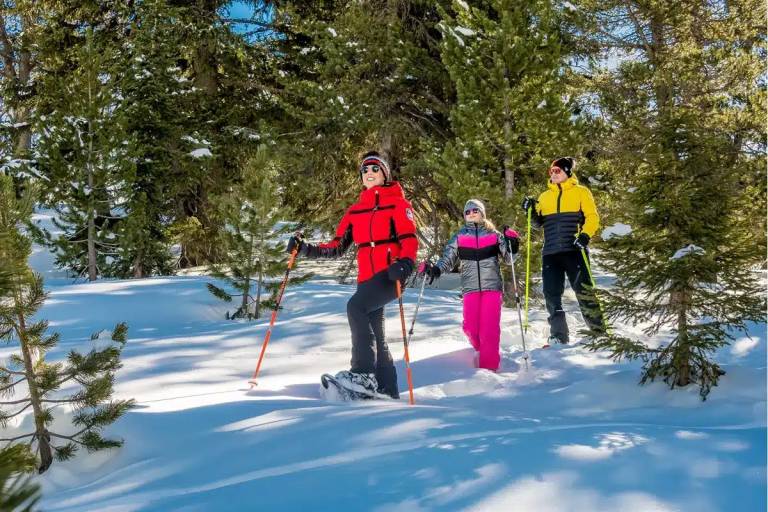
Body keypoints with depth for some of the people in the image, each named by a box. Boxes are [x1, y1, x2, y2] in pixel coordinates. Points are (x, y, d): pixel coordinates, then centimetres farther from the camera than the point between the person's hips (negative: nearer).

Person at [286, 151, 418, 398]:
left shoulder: (397, 203, 5)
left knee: (356, 306, -28)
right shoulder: (355, 210, 20)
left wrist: (405, 263, -27)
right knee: (373, 334, 7)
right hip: (367, 277, 7)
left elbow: (410, 239, -7)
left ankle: (364, 374, -29)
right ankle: (388, 391, 16)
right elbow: (337, 247, 16)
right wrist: (306, 249, 3)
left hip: (390, 274, -7)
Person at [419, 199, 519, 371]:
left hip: (492, 286, -1)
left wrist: (512, 245, -7)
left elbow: (508, 259, 12)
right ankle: (483, 349, 24)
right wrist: (435, 269, -10)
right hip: (470, 287, 1)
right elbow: (447, 260, 10)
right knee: (470, 328, -7)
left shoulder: (494, 234, 11)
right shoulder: (459, 237, 13)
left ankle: (489, 367, -6)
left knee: (490, 328, -11)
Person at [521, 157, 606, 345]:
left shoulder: (581, 192, 8)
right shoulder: (545, 196, 20)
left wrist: (585, 235, -15)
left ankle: (598, 332, 5)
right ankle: (559, 335, 8)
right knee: (551, 294, 1)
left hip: (574, 250, -4)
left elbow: (592, 217, 1)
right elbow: (539, 223, 22)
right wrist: (532, 212, 2)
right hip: (550, 252, 4)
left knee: (583, 291, -6)